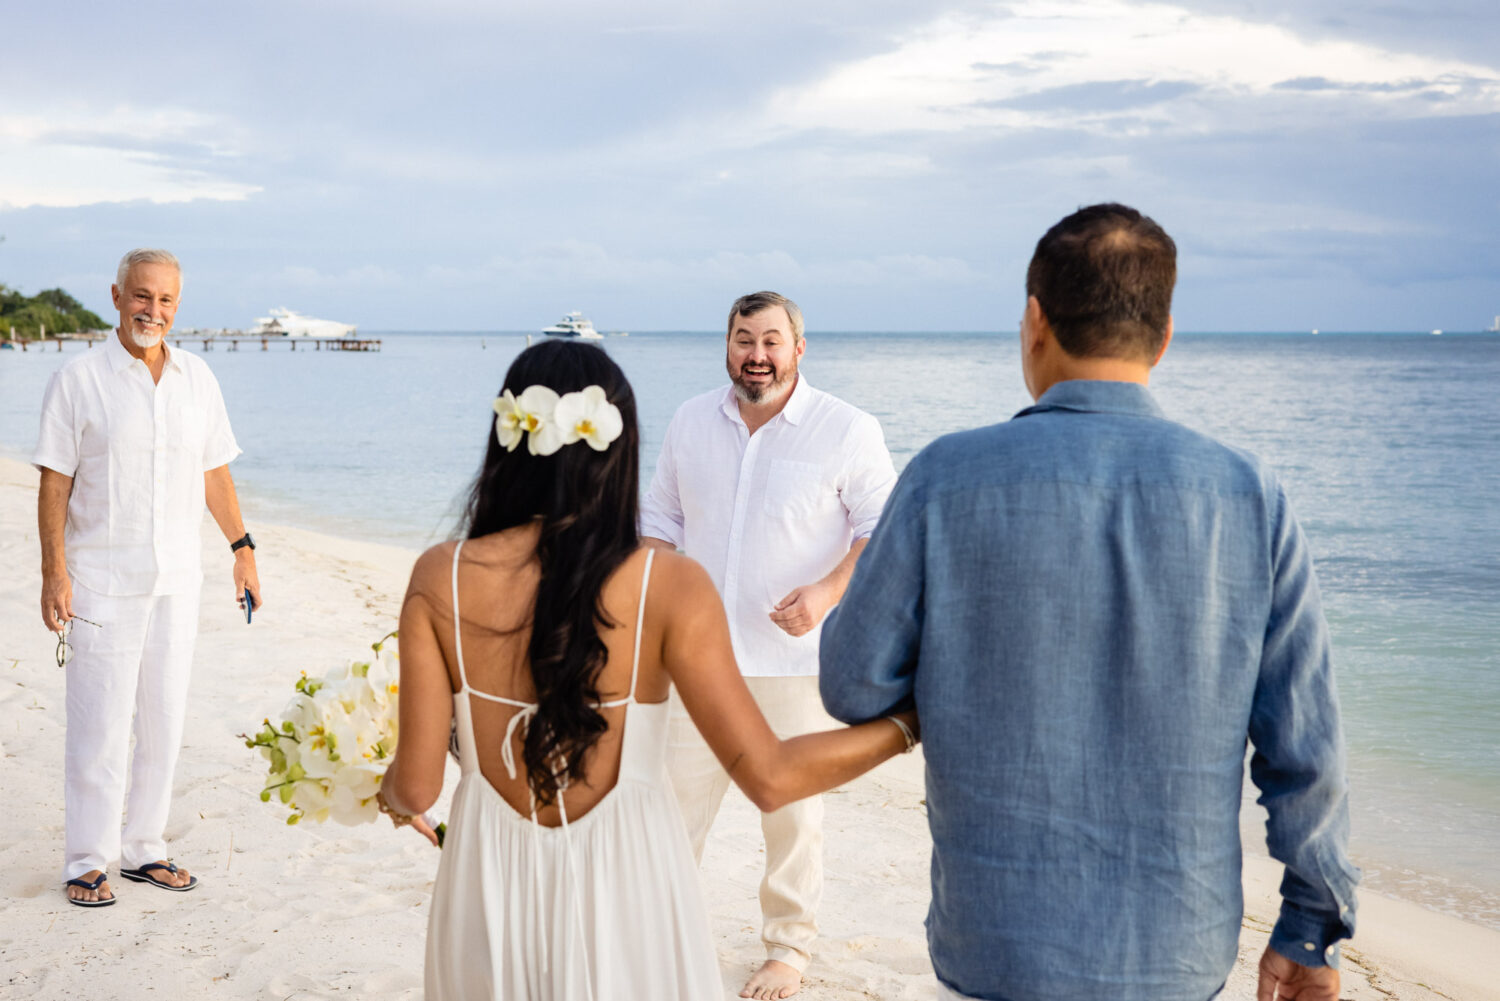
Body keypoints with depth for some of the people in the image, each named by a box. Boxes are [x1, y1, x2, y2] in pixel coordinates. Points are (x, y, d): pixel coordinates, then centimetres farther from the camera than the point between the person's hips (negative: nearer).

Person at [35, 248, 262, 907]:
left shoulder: (197, 379, 8)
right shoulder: (78, 381, -5)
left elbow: (215, 474, 14)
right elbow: (54, 483, -6)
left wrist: (243, 549, 11)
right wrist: (54, 573, -12)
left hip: (177, 581, 4)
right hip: (102, 581, -4)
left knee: (163, 723, 9)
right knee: (100, 728, -1)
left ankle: (144, 850, 22)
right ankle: (87, 862, 11)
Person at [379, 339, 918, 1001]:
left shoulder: (440, 578, -11)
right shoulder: (669, 586, -17)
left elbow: (416, 787, -8)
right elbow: (769, 778, -17)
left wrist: (389, 794, 16)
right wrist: (909, 723, -4)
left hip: (489, 893, 2)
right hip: (623, 889, -2)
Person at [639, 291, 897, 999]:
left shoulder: (846, 431, -8)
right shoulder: (691, 421, 7)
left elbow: (885, 526, -8)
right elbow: (661, 516, 16)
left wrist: (829, 591, -22)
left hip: (794, 661, -3)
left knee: (792, 811, 7)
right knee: (675, 792, 7)